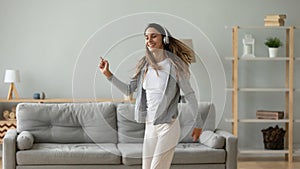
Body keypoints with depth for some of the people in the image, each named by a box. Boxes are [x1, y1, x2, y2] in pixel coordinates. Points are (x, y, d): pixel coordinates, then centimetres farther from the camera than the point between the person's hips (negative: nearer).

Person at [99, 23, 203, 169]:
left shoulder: (174, 65, -10)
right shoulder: (144, 65, 7)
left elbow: (189, 95, -6)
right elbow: (128, 90, 11)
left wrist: (198, 123, -2)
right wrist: (108, 74, 1)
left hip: (168, 126, -6)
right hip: (149, 126, 6)